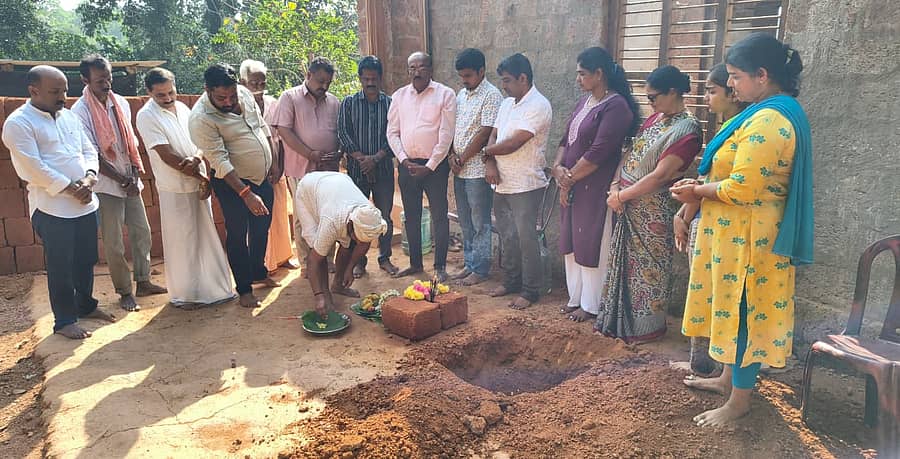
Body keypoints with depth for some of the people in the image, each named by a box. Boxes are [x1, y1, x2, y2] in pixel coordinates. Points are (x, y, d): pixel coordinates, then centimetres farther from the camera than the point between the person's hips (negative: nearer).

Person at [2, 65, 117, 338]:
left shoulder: (68, 116, 11)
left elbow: (89, 151, 11)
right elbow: (35, 168, -17)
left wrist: (89, 179, -7)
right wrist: (72, 189, -15)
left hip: (86, 203, 7)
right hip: (51, 207, -6)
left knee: (86, 260, 16)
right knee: (61, 267, 2)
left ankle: (86, 305, 34)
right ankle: (64, 321, 15)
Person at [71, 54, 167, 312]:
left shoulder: (120, 103, 4)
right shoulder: (80, 112, -14)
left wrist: (135, 173, -3)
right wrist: (124, 181, -13)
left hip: (130, 181, 6)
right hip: (106, 186, -6)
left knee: (141, 232, 13)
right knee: (114, 243, 2)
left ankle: (143, 282, 27)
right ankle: (124, 292, 16)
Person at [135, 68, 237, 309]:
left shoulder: (182, 108, 8)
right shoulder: (146, 116, -12)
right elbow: (166, 155, -17)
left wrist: (196, 159, -18)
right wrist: (201, 176, -15)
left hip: (199, 183, 6)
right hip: (174, 188, -6)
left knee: (206, 235, 14)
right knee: (181, 241, 3)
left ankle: (214, 286, 28)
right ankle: (183, 294, 18)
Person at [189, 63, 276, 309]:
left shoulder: (243, 93, -4)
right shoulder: (201, 119, -24)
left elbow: (262, 126, 10)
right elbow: (220, 161, -27)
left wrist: (274, 162, 11)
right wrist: (246, 194, -32)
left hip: (262, 177, 7)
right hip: (232, 182, -7)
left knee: (262, 228, 19)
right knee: (238, 235, 3)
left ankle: (259, 272, 40)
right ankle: (244, 289, 17)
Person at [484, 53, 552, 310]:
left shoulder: (538, 106, -15)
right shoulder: (507, 104, 13)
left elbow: (512, 144, -21)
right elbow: (493, 135, 9)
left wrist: (488, 151, -4)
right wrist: (490, 163, -10)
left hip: (525, 185, -8)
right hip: (501, 183, 8)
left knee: (526, 238, -1)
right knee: (507, 236, 16)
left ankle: (530, 291, 12)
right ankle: (511, 281, 31)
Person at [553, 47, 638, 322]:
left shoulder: (616, 106, -15)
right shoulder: (584, 102, 13)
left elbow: (598, 152, -21)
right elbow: (566, 140, 13)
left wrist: (570, 178, -12)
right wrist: (558, 168, -4)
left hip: (595, 190, -8)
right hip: (572, 187, 9)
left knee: (591, 247, 3)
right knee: (571, 243, 14)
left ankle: (590, 305, 17)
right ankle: (575, 298, 28)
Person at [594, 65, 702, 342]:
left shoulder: (687, 130, -17)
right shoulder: (656, 118, 9)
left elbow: (659, 176, -21)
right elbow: (630, 153, 11)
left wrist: (621, 195, -15)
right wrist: (615, 185, -3)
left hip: (652, 210, -8)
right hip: (629, 205, 8)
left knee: (647, 266, 6)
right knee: (623, 260, 15)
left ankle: (647, 325, 23)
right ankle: (617, 319, 29)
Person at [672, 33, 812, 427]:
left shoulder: (767, 121, -24)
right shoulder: (779, 111, 11)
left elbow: (743, 189, -27)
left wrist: (698, 192, -11)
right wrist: (703, 185, 5)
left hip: (747, 237, -10)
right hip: (740, 233, 10)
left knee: (742, 311, 2)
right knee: (733, 307, 20)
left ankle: (739, 400, 18)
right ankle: (729, 377, 37)